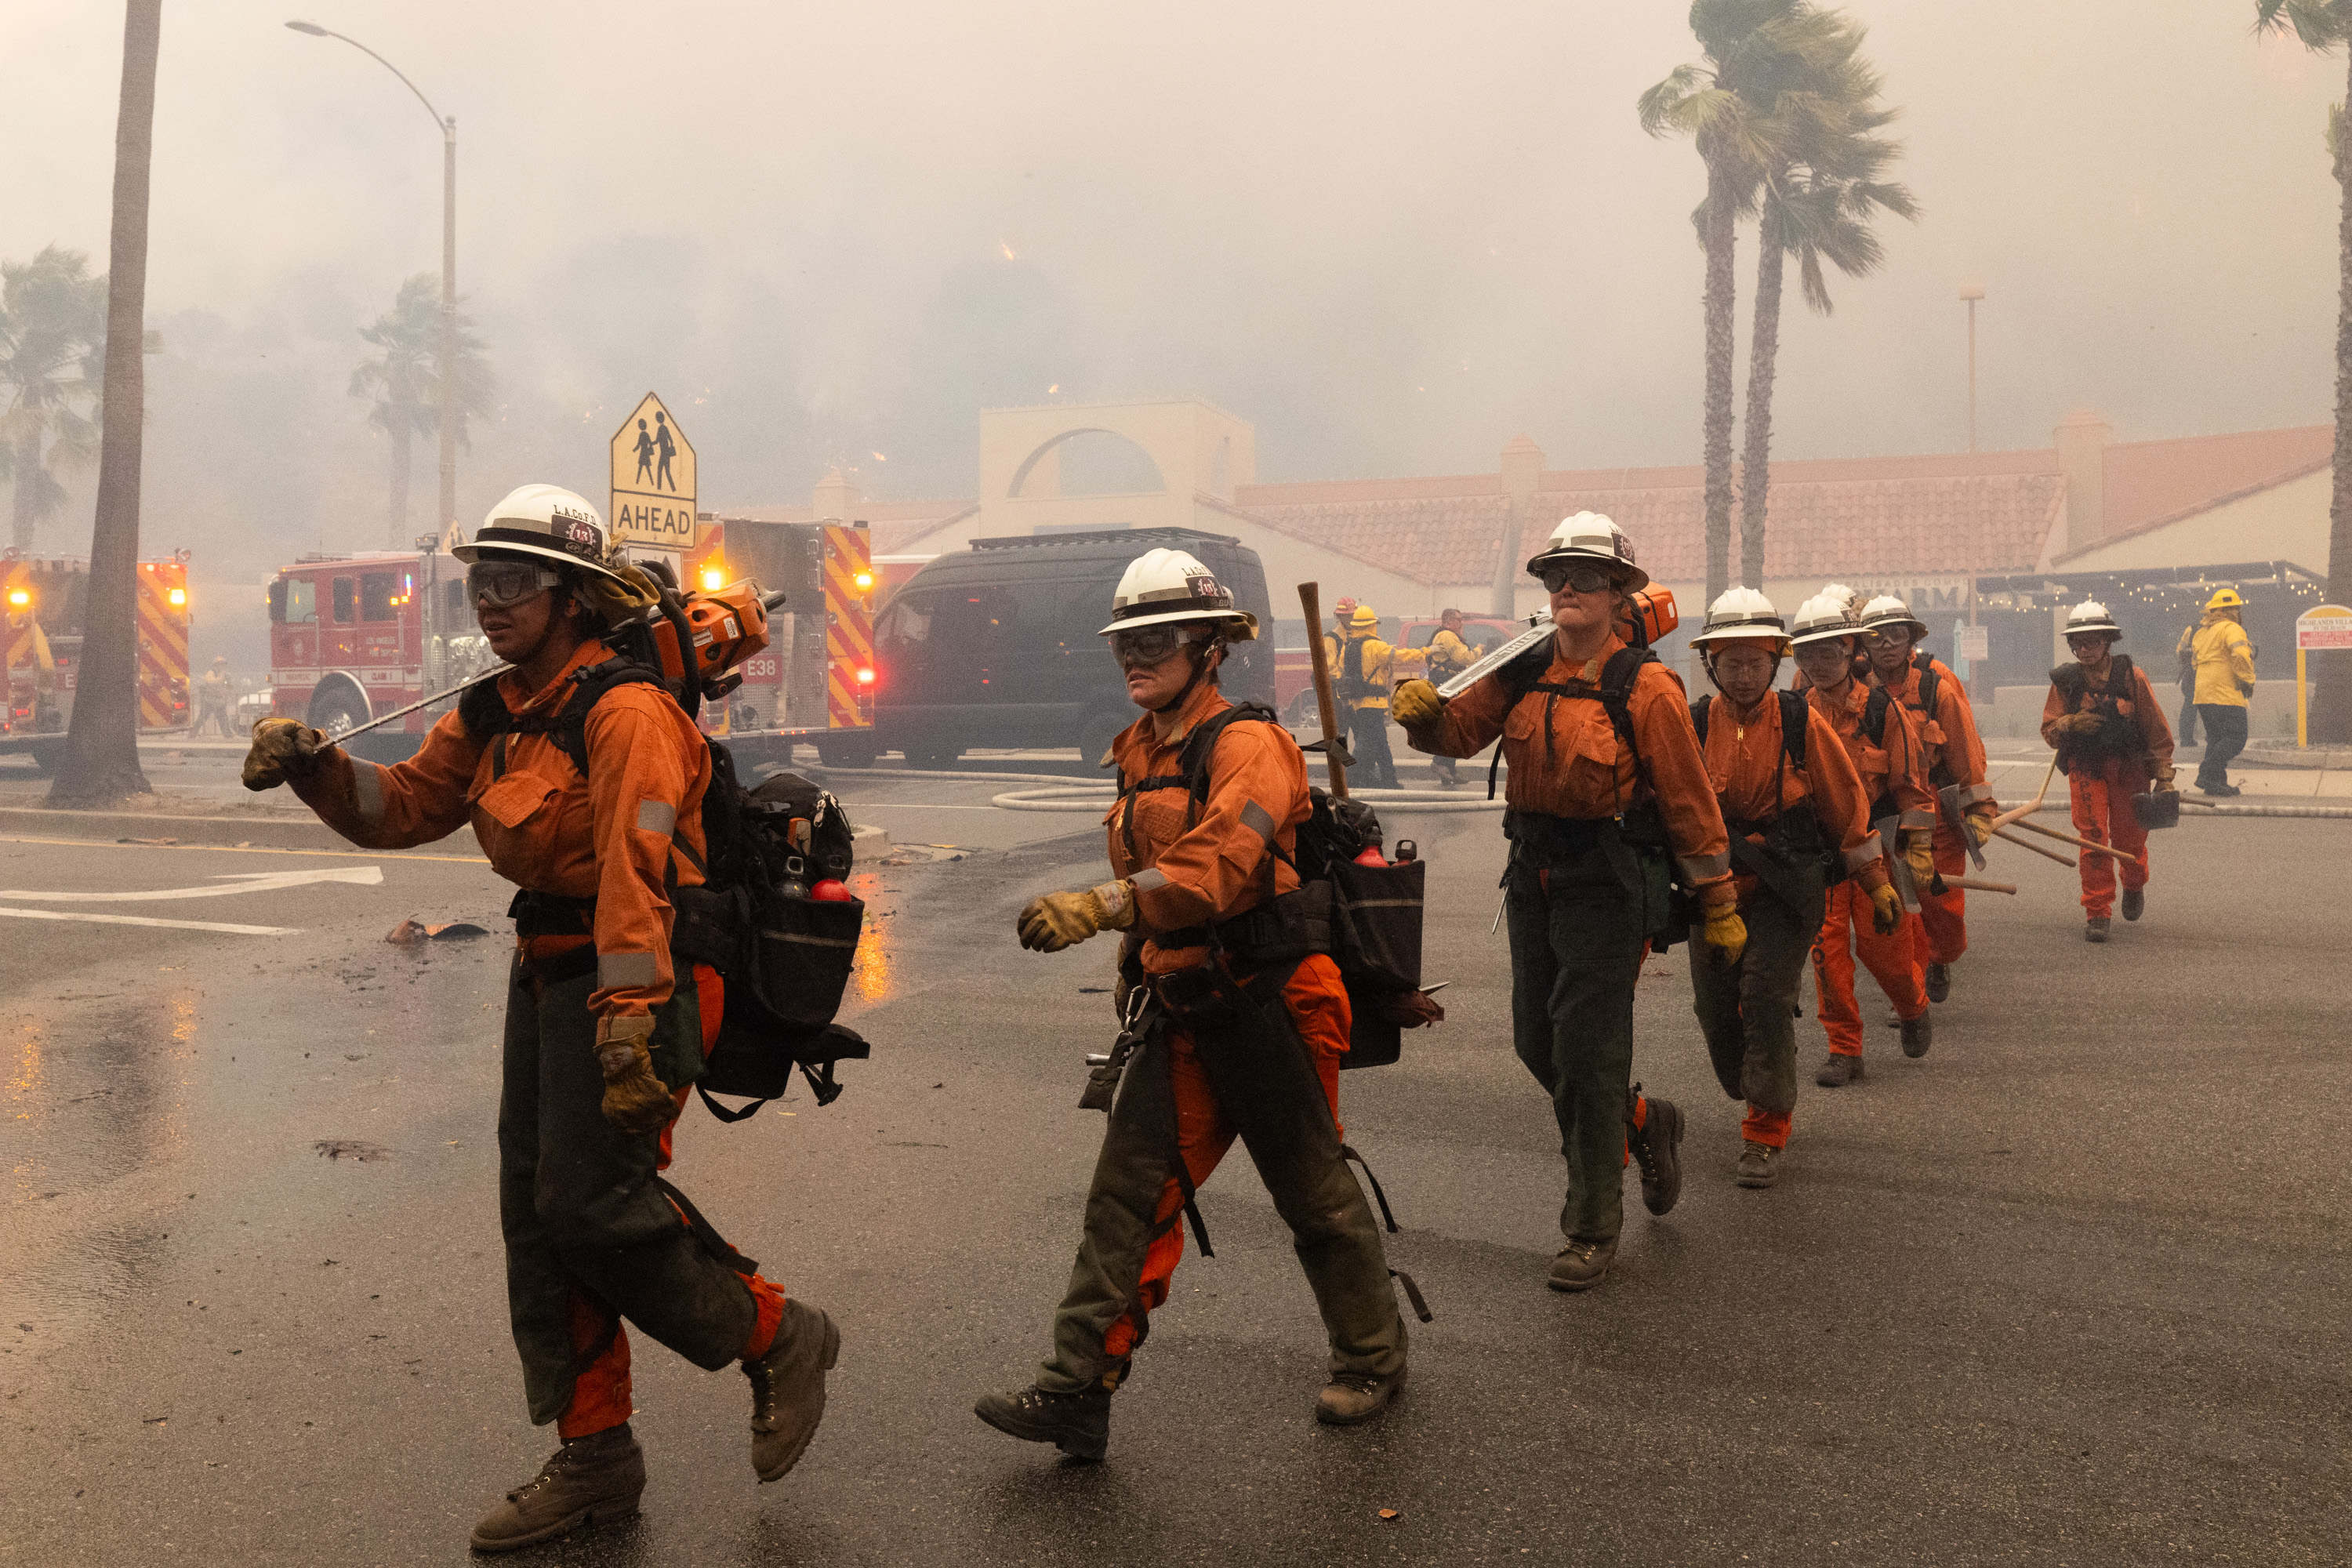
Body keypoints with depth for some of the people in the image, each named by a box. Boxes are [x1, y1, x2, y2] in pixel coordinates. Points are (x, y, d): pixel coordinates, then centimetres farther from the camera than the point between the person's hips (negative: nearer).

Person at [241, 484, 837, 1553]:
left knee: (594, 1206, -13)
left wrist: (628, 1019, -36)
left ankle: (777, 1337, 11)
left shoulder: (625, 710, -18)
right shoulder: (495, 716, 11)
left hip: (635, 980, -9)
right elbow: (402, 807, 14)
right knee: (538, 1213, 11)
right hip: (547, 976, 10)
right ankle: (594, 1460, 23)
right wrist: (314, 765, -5)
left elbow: (635, 867, -28)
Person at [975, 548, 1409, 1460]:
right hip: (1181, 1012, 7)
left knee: (1313, 1192, 9)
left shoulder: (1247, 745, -15)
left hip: (1265, 1003, -7)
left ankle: (1372, 1359, 30)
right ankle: (1077, 1391, 3)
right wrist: (1135, 965, 25)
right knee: (1129, 1193, 0)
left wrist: (1103, 905, -44)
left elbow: (1216, 863, -33)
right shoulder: (1141, 751, 12)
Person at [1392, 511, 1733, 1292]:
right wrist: (1425, 714, -22)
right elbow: (1459, 732, 2)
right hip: (1533, 875, 6)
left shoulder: (1645, 686, -11)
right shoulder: (1524, 674, 5)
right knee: (1537, 1043, 14)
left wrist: (1720, 907, -5)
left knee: (1587, 1053, -3)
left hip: (1608, 882, -6)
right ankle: (1645, 1124, 41)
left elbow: (1689, 801, -8)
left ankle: (1593, 1229, 11)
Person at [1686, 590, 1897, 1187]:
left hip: (1788, 885, -3)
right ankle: (1754, 1094, 33)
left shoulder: (1801, 722, -4)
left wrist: (1877, 884, 9)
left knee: (1766, 994, -14)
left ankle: (1765, 1136, -2)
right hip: (1715, 885, 3)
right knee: (1714, 1003, 3)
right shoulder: (1693, 725, -1)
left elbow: (1845, 802, 4)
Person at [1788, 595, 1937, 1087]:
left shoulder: (1881, 709, -6)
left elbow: (1912, 783, -3)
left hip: (1875, 842, -2)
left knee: (1882, 940, 0)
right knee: (1827, 943, -1)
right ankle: (1843, 1049, 9)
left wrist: (1919, 851, -6)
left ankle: (1914, 1008, 33)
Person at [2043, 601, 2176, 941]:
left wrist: (2163, 776, 1)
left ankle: (2134, 887, 41)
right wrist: (2071, 724, -19)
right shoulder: (2065, 680, 0)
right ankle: (2097, 913, 0)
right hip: (2085, 769, 0)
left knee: (2129, 838, 8)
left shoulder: (2132, 676, -4)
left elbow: (2157, 730, 2)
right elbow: (2049, 731, 4)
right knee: (2092, 838, -9)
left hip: (2129, 768, 0)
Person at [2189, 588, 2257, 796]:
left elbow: (2196, 662, 23)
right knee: (2235, 738, -7)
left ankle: (2217, 781, 8)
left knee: (2216, 739, 13)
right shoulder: (2231, 628, -9)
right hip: (2226, 696, -9)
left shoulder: (2202, 632, 18)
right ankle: (2207, 775, -17)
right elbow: (2240, 656, -22)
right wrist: (2248, 681, -12)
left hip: (2203, 696, 9)